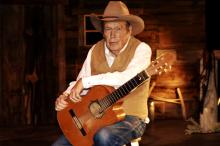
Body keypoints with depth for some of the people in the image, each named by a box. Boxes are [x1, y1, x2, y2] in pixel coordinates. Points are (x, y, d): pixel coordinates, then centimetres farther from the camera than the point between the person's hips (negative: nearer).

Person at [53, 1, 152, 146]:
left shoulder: (141, 49, -8)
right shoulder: (95, 50, 7)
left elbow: (127, 78, -26)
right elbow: (79, 82, 10)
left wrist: (86, 81, -24)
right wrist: (64, 97, -12)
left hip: (130, 117, -5)